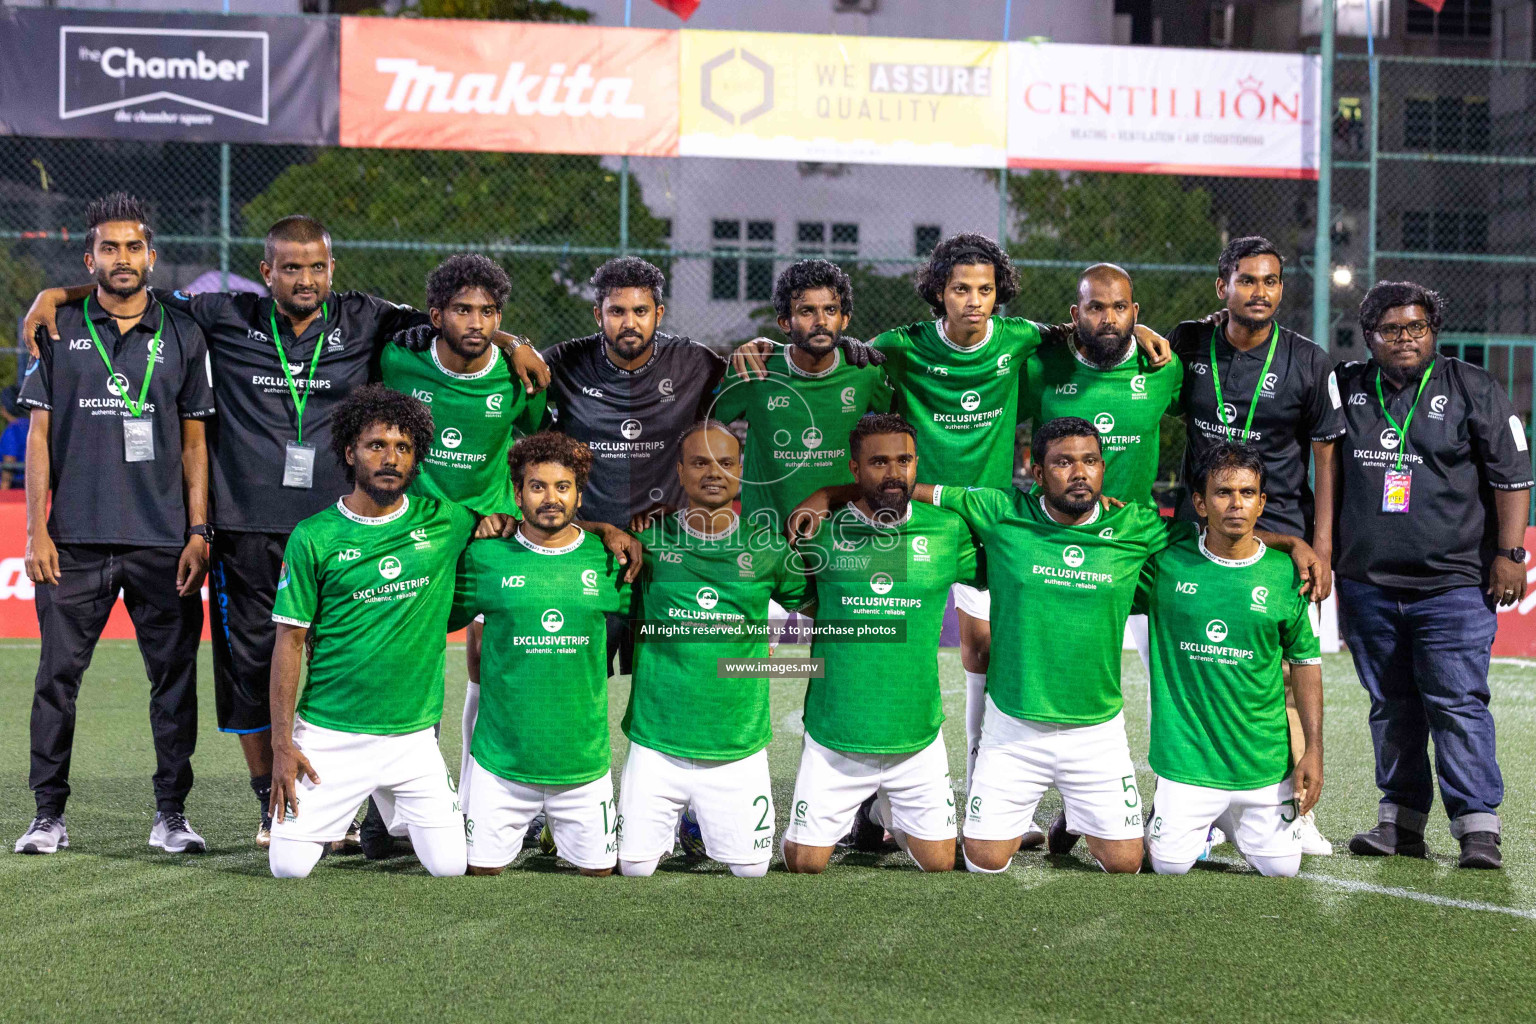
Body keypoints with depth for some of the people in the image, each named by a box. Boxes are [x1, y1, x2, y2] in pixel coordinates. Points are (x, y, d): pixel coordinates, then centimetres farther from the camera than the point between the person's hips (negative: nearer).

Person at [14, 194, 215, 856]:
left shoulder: (182, 335, 8)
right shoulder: (61, 331, 7)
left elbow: (194, 441, 9)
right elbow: (39, 435, 6)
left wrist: (198, 532, 1)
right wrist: (36, 530, -2)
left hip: (163, 543, 1)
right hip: (75, 540, 0)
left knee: (174, 676, 1)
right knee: (58, 673, 0)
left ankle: (170, 814, 10)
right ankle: (49, 815, 8)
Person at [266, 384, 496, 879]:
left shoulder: (444, 522, 1)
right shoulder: (313, 537, -3)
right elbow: (290, 641, -1)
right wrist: (282, 744, -6)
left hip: (413, 735, 1)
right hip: (328, 734, -1)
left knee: (451, 866, -5)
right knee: (290, 866, -6)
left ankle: (395, 805, 27)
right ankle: (344, 810, 27)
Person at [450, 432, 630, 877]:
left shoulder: (607, 560, 1)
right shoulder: (485, 557, -3)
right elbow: (441, 620, 6)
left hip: (584, 759, 1)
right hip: (500, 758, -1)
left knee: (599, 867, 8)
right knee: (481, 869, 5)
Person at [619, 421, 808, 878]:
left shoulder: (767, 549, 3)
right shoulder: (650, 541, -1)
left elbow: (812, 600, 17)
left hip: (739, 752, 1)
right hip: (656, 747, -1)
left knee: (752, 868, 2)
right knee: (634, 866, 1)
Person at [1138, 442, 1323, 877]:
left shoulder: (1285, 575, -2)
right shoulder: (1167, 560, -5)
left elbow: (1305, 663, 6)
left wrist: (1314, 749, 1)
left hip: (1265, 761, 1)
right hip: (1185, 758, -1)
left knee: (1281, 867, 5)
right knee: (1169, 866, -4)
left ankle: (1232, 823, 35)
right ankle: (1198, 824, 29)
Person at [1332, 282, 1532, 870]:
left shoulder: (1473, 390, 2)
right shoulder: (1346, 389, 10)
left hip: (1453, 585, -4)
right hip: (1368, 584, 4)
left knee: (1457, 705, -8)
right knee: (1390, 707, 9)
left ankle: (1478, 827, -5)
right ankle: (1400, 821, 17)